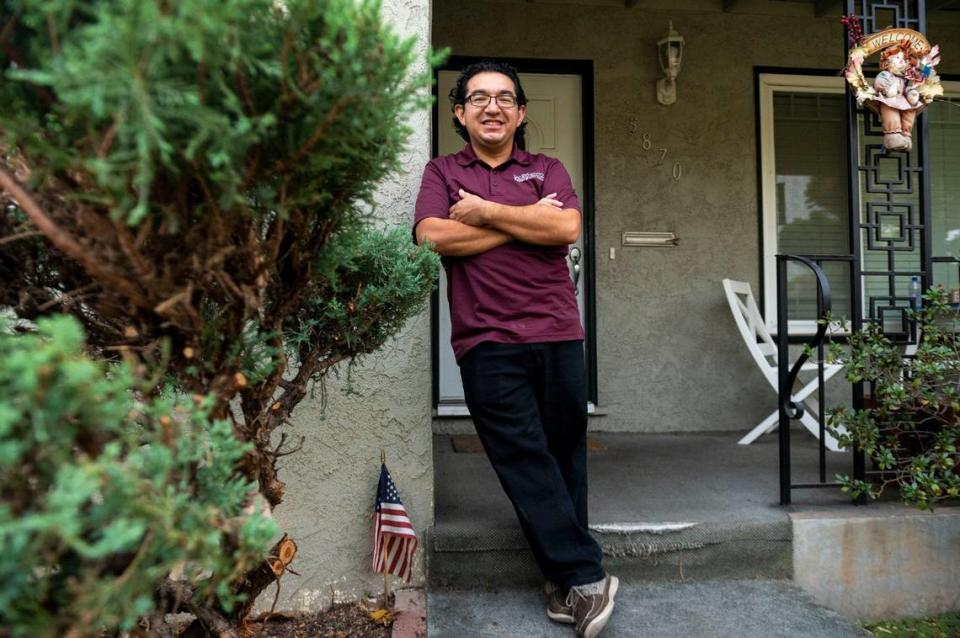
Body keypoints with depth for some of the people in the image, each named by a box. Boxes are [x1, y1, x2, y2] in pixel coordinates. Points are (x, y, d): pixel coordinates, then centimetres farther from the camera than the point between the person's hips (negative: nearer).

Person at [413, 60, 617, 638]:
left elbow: (567, 227, -5)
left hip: (558, 335, 2)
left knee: (564, 456, 5)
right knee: (526, 461, -6)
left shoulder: (547, 170, 15)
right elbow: (433, 237, -7)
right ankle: (586, 578, 3)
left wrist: (484, 211, -5)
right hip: (487, 343, -1)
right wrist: (526, 221, -3)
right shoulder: (442, 172, 12)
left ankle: (565, 581, 18)